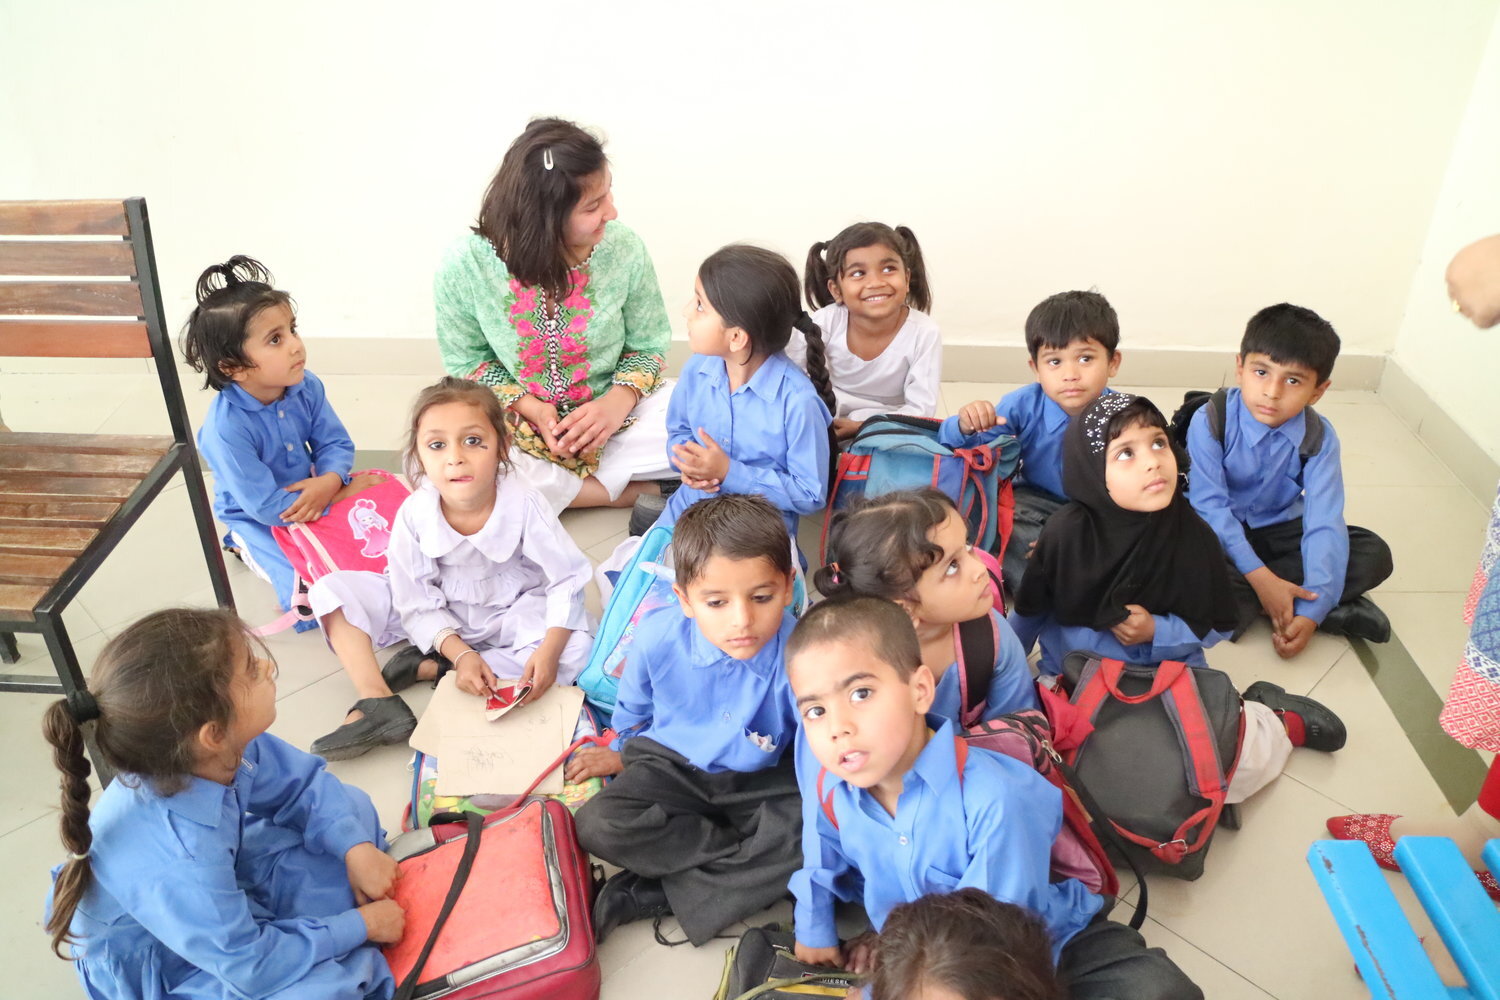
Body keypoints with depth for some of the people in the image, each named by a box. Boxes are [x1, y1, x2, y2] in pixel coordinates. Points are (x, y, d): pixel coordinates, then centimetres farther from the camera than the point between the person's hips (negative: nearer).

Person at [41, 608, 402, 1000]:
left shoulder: (227, 746, -23)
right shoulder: (177, 864, -41)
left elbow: (305, 783, -3)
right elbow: (250, 966, -28)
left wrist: (356, 848, -17)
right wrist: (360, 926, -18)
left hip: (223, 882, 7)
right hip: (160, 967, -7)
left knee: (352, 805, 3)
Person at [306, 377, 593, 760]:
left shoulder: (524, 506, -26)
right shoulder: (414, 514, -20)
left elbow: (568, 579, -21)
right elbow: (419, 604, -14)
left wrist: (549, 650, -34)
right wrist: (460, 653, -29)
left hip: (509, 616, -1)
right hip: (441, 620, 1)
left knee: (576, 649, -31)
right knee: (332, 591, -13)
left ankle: (426, 667, -22)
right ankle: (378, 701, -24)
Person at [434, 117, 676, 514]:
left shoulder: (624, 250, -15)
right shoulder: (464, 267, -17)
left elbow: (647, 346, -2)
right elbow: (468, 362, -3)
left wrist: (619, 401, -21)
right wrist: (528, 406, -19)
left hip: (611, 419, 0)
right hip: (515, 426, 0)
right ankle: (624, 492, -17)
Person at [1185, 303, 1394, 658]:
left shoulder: (1319, 437, -14)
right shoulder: (1211, 421, -21)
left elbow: (1324, 524, -21)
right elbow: (1209, 506, -24)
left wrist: (1311, 612, -31)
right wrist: (1259, 576, -33)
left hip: (1279, 530, 3)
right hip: (1222, 534, -3)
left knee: (1374, 554, -13)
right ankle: (1339, 611, -24)